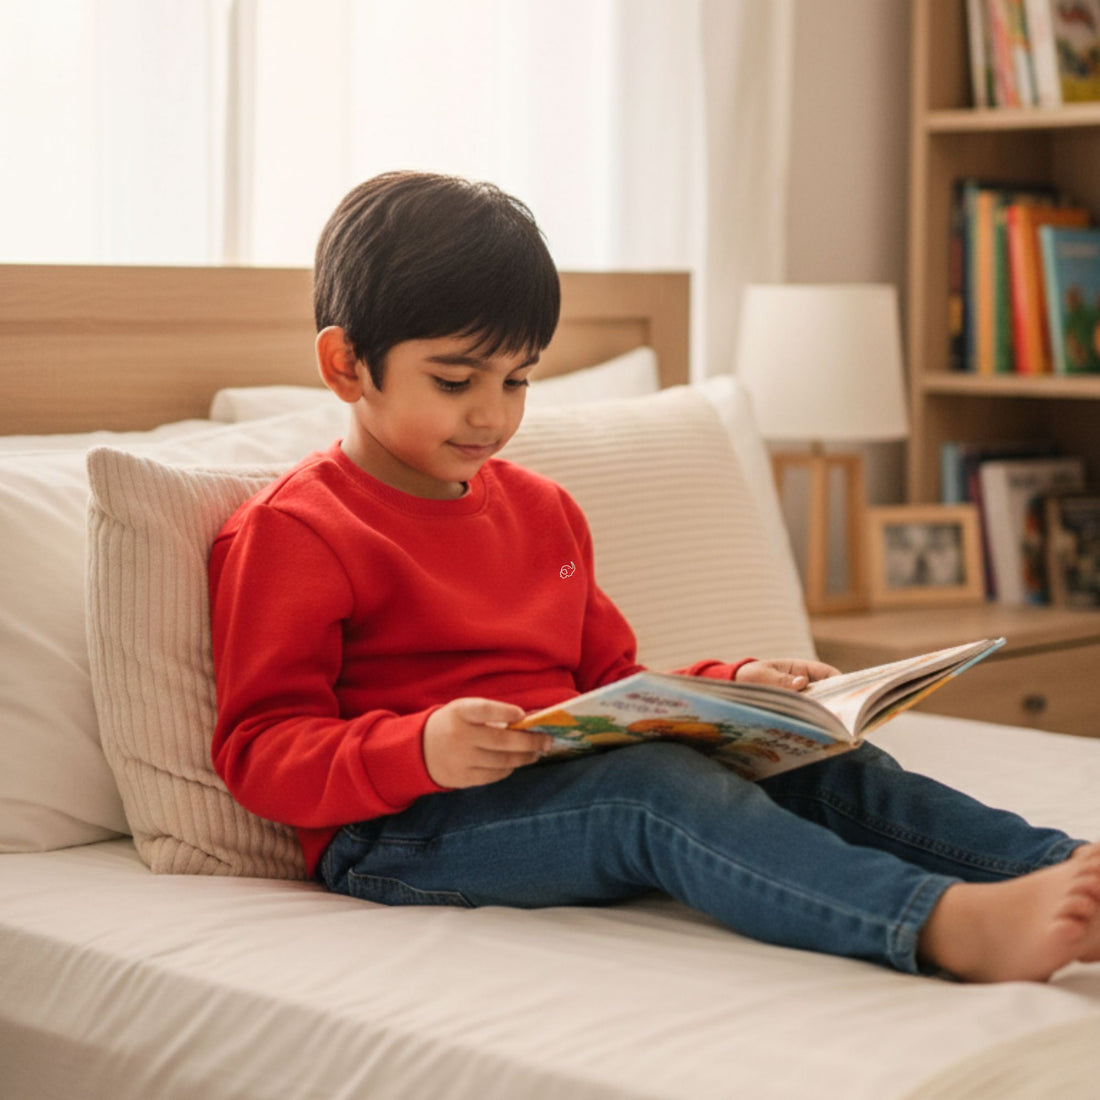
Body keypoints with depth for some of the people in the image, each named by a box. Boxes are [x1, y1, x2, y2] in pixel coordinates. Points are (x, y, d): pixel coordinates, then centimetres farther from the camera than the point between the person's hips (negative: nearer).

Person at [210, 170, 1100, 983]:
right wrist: (421, 751, -27)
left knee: (817, 764, -11)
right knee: (657, 785, -33)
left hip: (571, 777, 8)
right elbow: (260, 750, -9)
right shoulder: (289, 532, -2)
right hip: (404, 834, -7)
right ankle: (951, 926, -51)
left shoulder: (539, 509, 22)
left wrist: (727, 687, 8)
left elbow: (610, 683, 28)